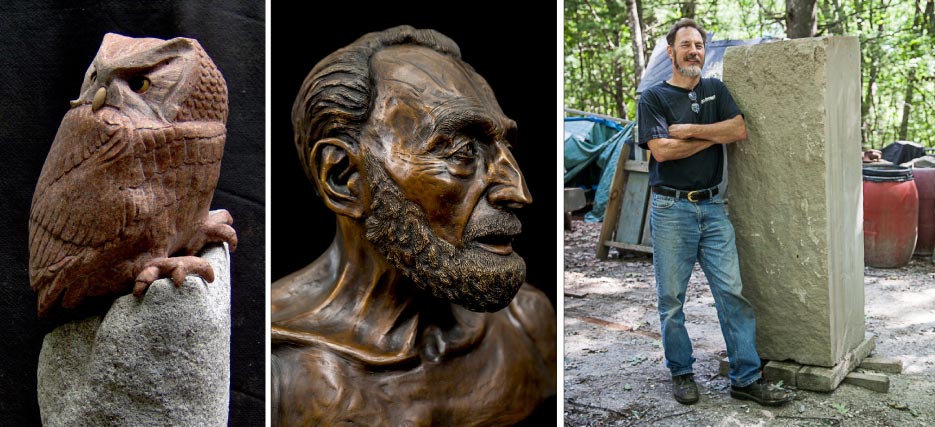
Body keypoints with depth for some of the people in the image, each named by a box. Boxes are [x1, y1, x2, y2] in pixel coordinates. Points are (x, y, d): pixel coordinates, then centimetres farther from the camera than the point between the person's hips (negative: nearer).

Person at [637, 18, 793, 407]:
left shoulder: (716, 90, 14)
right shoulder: (653, 97, 2)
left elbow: (739, 130, -2)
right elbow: (662, 150, -13)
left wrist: (690, 130, -8)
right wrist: (714, 136, -4)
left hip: (713, 206, 3)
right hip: (671, 209, -3)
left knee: (732, 291, 0)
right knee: (672, 298, 3)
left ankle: (746, 378, 7)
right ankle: (681, 373, 18)